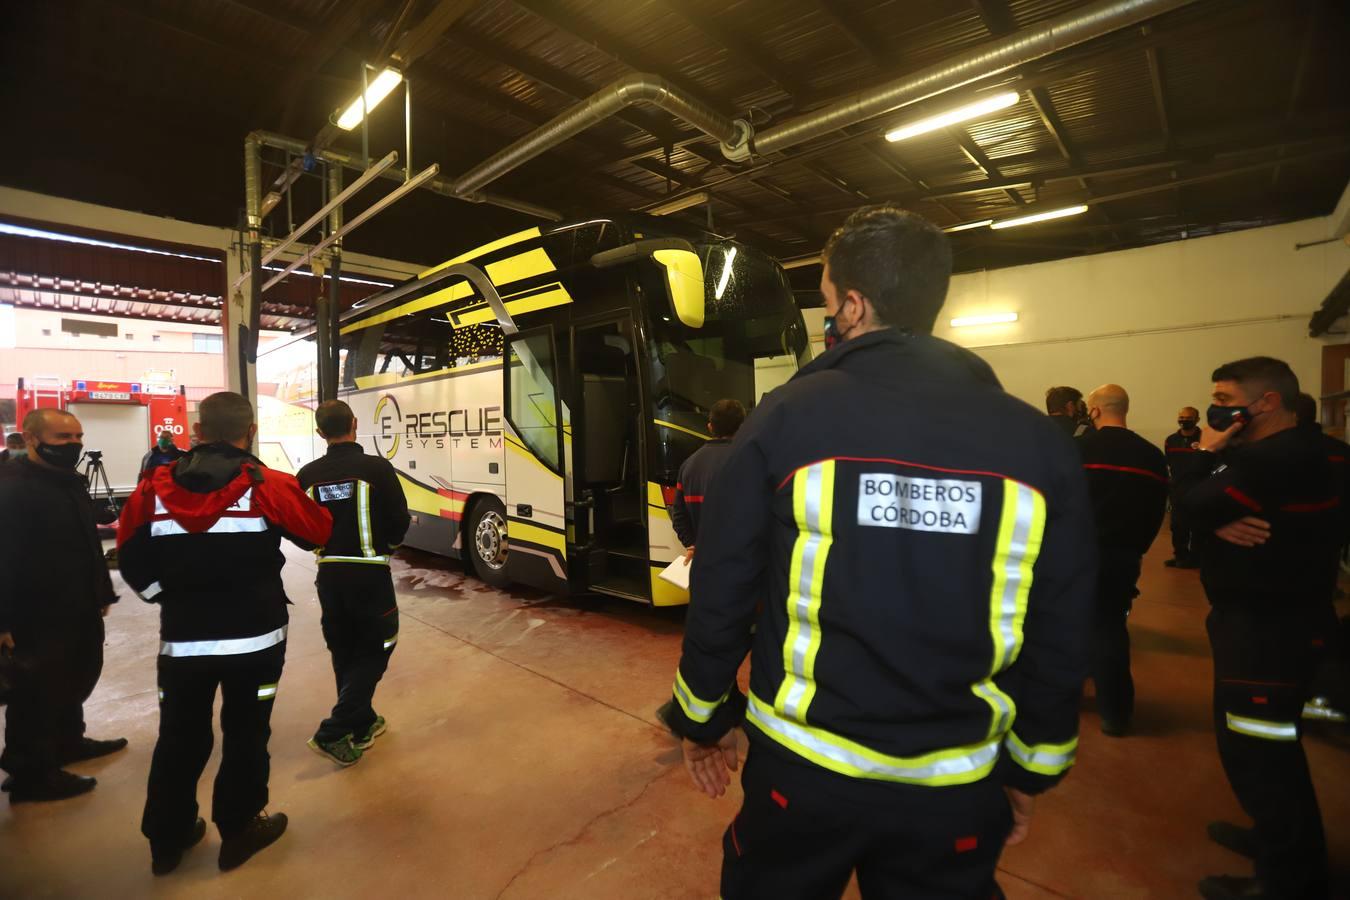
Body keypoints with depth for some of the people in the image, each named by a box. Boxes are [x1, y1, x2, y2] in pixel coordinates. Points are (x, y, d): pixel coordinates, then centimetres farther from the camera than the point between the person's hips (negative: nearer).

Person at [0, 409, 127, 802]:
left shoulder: (69, 481, 11)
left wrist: (101, 592, 18)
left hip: (80, 608, 9)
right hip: (38, 614, -9)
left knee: (77, 679, 22)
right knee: (36, 695, 5)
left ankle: (68, 741, 41)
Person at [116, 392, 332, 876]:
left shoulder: (154, 488, -3)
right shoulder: (268, 486, -15)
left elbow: (132, 559, 5)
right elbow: (319, 531, -3)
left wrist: (168, 595, 18)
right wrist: (297, 497, 17)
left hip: (181, 640, 3)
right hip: (254, 638, -3)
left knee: (179, 737, 20)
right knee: (245, 734, 14)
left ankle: (167, 839, 36)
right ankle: (239, 831, 29)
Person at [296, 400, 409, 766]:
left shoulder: (308, 475, -1)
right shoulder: (377, 468, -14)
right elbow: (400, 520, -10)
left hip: (328, 575, 5)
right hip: (369, 574, -5)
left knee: (345, 653, 17)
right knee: (374, 651, 9)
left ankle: (363, 725, 30)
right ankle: (333, 733, 2)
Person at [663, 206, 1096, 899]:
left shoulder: (789, 416, -15)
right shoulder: (1037, 440, -7)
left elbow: (722, 591, -10)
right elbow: (1061, 635, 0)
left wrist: (704, 719, 6)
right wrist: (1031, 769, 15)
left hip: (802, 761, -1)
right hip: (957, 787, 2)